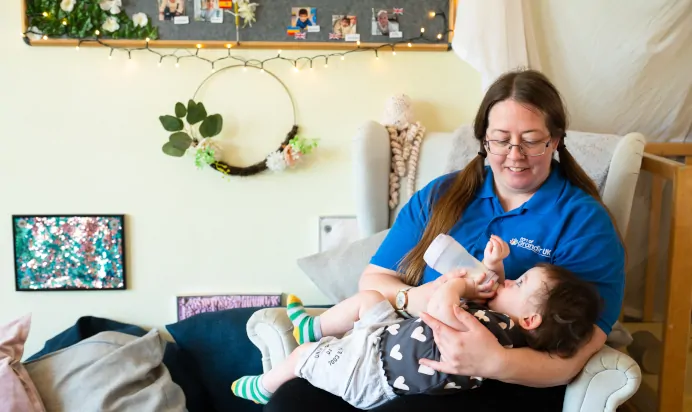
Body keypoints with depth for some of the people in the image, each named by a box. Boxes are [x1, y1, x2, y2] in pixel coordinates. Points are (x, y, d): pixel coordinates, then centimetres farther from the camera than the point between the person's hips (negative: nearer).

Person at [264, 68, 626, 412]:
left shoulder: (584, 221, -3)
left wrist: (495, 362, -33)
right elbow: (372, 279, 8)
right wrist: (412, 299, -15)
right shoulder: (439, 196, 10)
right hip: (405, 359, 4)